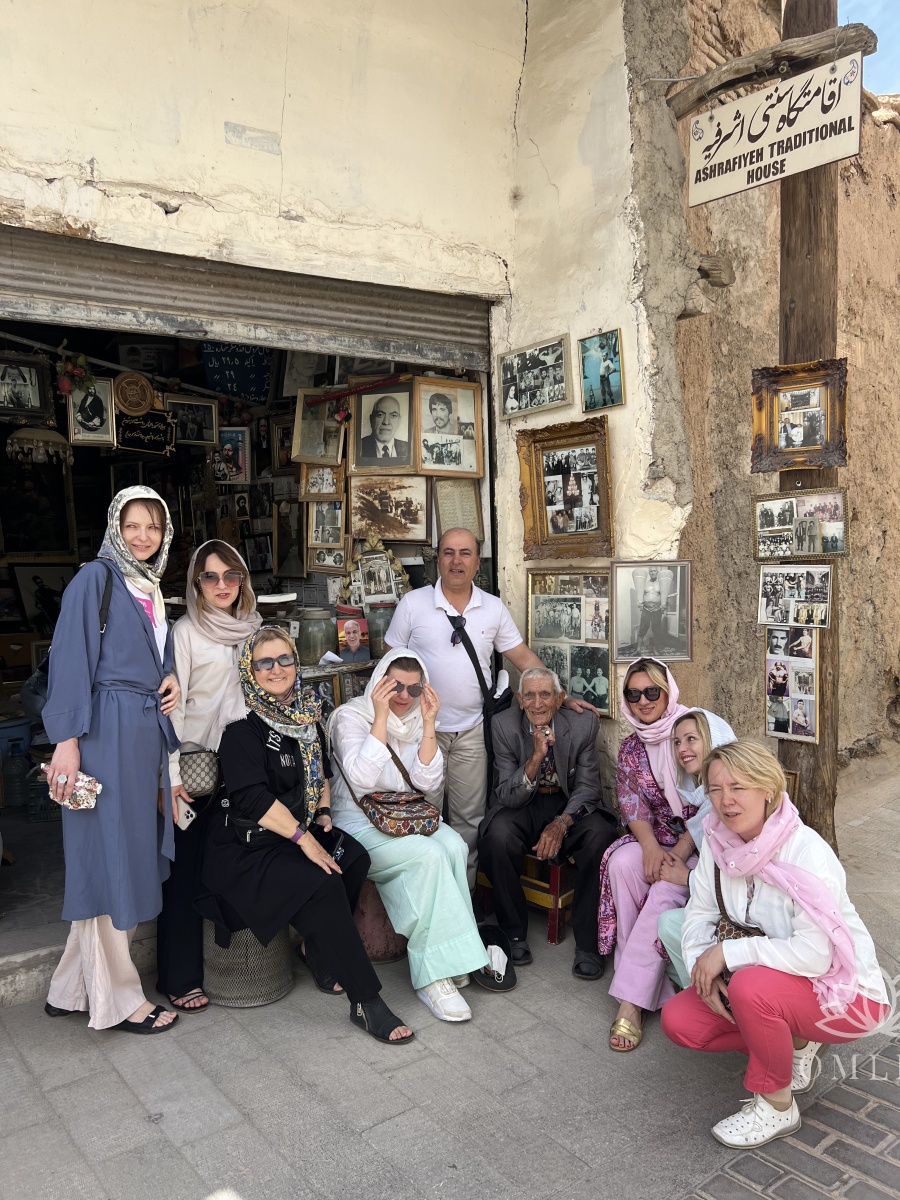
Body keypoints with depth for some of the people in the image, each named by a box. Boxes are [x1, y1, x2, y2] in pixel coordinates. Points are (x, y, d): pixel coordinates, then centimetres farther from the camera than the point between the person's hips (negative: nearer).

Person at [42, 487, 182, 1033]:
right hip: (105, 730, -8)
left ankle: (73, 988, 26)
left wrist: (171, 679, 3)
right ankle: (117, 999, 14)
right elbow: (71, 658, -12)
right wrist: (68, 740, -19)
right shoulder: (95, 578, -5)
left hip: (147, 730, 8)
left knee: (134, 857, 11)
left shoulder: (153, 588, 17)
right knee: (108, 858, 0)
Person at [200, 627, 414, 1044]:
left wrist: (323, 812, 6)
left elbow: (320, 771, 22)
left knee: (354, 858, -16)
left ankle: (321, 956, 4)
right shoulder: (243, 724, -14)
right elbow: (253, 797, -22)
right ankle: (366, 1002, -18)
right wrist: (303, 839, -23)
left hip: (298, 828, 7)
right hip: (246, 847, -7)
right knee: (322, 884, -26)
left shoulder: (306, 712, 8)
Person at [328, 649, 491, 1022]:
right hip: (358, 822, -5)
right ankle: (433, 975, -21)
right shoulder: (352, 715, -7)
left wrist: (429, 724, -12)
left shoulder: (417, 719, 9)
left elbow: (428, 782, -4)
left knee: (454, 847, -26)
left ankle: (448, 960, -15)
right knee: (429, 855, -30)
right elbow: (362, 778, -22)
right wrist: (381, 717, -24)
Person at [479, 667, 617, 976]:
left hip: (570, 805, 1)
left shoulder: (583, 724, -10)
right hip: (523, 806, 0)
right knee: (497, 836, -32)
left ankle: (587, 942, -14)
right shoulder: (504, 725, -12)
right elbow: (508, 796, -15)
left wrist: (561, 823, -25)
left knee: (600, 836, -30)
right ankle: (514, 933, -10)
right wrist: (536, 757, -32)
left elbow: (587, 787, -6)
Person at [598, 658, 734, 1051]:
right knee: (622, 862, -26)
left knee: (666, 888, -30)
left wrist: (679, 852, -20)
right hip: (658, 840, 4)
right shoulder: (630, 749, 8)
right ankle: (648, 978, -18)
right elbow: (632, 807, 1)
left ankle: (632, 1000, -24)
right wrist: (651, 847, -20)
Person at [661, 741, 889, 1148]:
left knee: (750, 987, -34)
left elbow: (815, 954, -33)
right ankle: (794, 1046, 14)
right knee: (678, 1021, -7)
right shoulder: (718, 839, -8)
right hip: (769, 980, 7)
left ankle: (776, 1107, -7)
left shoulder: (806, 851, -27)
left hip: (843, 992, -7)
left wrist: (728, 952, -28)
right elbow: (700, 913, 0)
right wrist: (703, 965, -18)